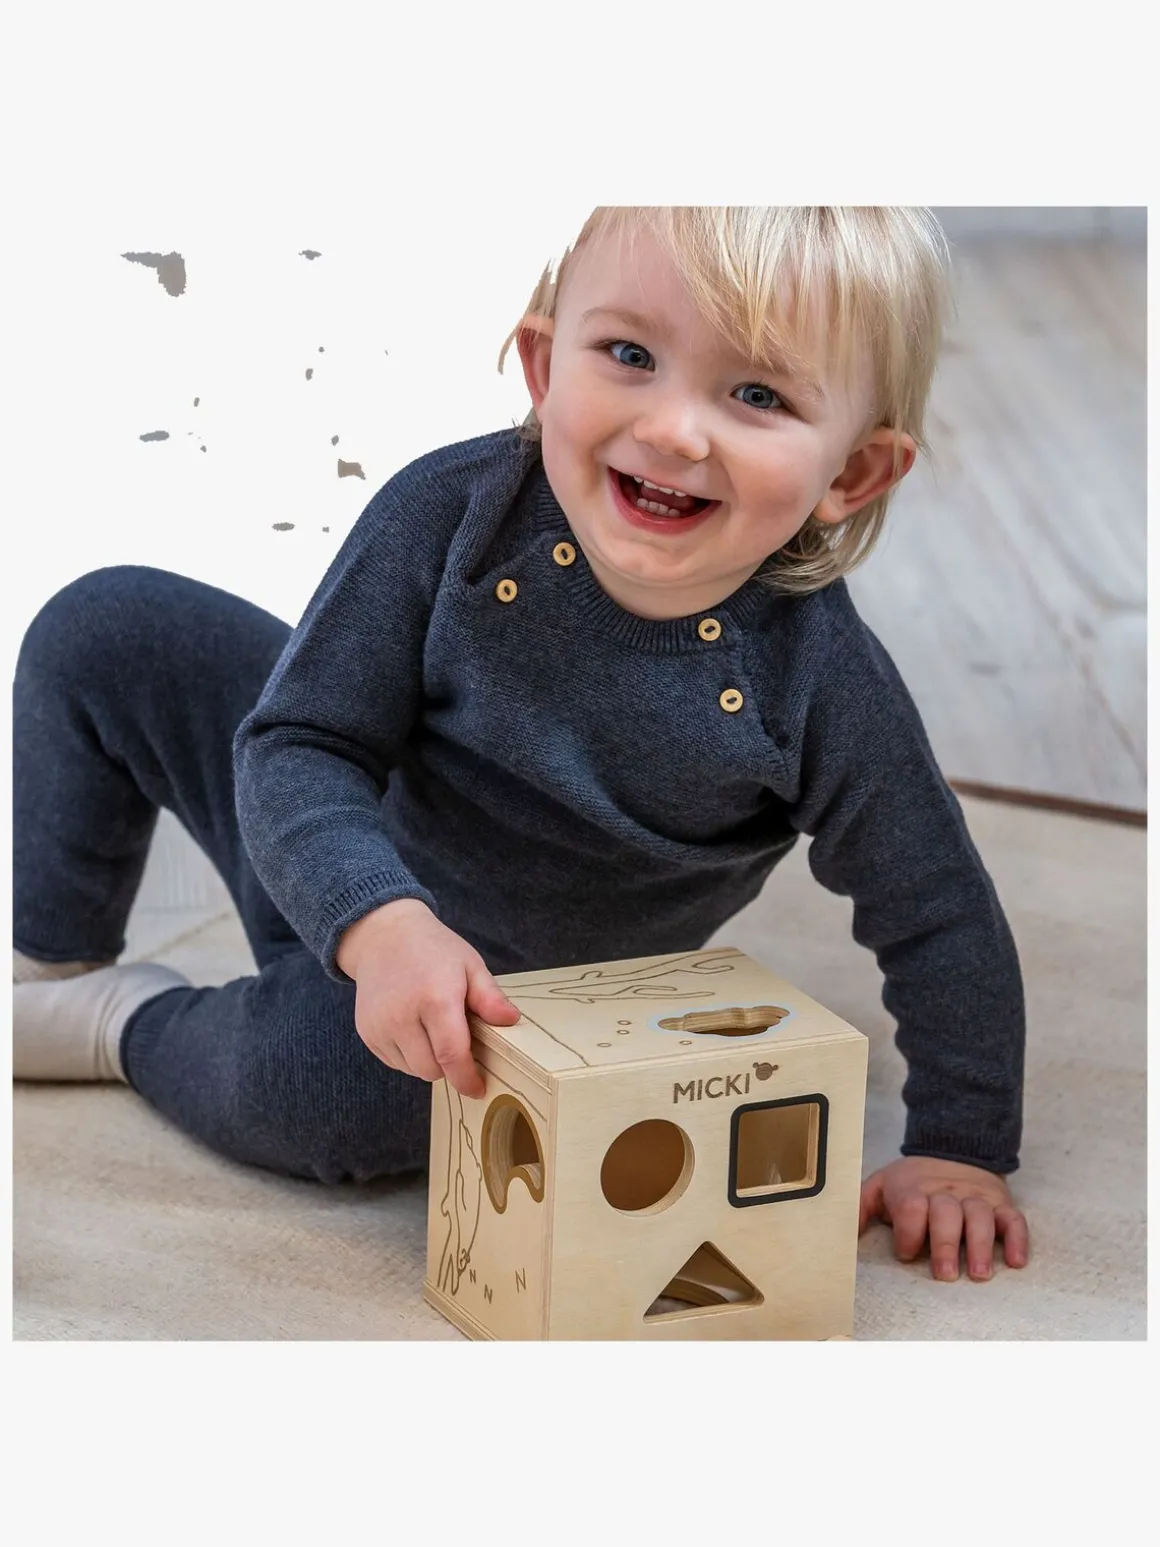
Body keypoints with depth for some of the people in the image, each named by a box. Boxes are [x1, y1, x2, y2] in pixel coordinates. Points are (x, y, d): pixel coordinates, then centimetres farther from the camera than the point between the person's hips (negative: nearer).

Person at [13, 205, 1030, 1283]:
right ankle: (51, 954, 24)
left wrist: (959, 1151, -13)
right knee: (103, 631, -2)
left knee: (312, 1083, -34)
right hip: (331, 875, 3)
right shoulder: (455, 511, -26)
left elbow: (940, 923, -14)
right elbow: (299, 747, -23)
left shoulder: (826, 689, -27)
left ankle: (130, 1026, 2)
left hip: (502, 993, -3)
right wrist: (377, 920, -41)